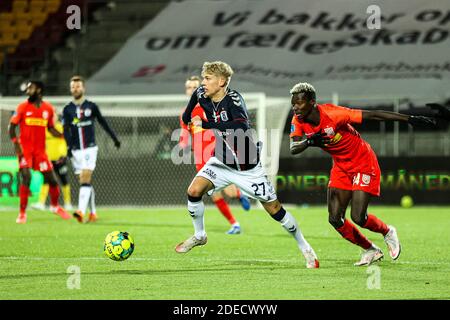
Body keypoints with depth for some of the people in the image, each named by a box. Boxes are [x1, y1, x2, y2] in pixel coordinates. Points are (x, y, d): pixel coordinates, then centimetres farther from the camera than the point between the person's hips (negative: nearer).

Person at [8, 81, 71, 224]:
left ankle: (55, 206, 31)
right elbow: (11, 127, -1)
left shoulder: (48, 108, 4)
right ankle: (22, 213, -6)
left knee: (51, 179, 4)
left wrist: (65, 135, -3)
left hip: (40, 150, 3)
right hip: (25, 149, -3)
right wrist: (16, 144, -14)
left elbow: (51, 128, 14)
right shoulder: (23, 107, -3)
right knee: (26, 177, -16)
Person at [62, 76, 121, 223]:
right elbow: (66, 130, -3)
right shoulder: (67, 109, 6)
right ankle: (93, 213, 15)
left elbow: (103, 123, 13)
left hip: (90, 148, -3)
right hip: (76, 150, 3)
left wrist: (114, 138, 19)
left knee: (85, 180, -15)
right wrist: (69, 146, -17)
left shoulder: (91, 106, 3)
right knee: (85, 182, 6)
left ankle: (81, 211, -26)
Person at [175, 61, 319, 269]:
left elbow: (241, 126, -45)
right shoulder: (203, 96, -7)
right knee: (194, 191, -16)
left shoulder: (233, 99, -27)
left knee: (274, 209, 1)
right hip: (222, 162, 5)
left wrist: (205, 124, -41)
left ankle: (305, 249, 18)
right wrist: (187, 115, 20)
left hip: (247, 167, -5)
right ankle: (199, 236, 8)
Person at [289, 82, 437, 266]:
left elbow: (373, 115, -27)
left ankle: (387, 232, 20)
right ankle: (371, 250, 18)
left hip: (363, 164, -6)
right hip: (341, 167, 6)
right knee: (335, 219, -3)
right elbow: (293, 149, -17)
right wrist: (308, 142, -40)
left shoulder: (332, 114, -28)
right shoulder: (298, 121, -10)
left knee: (358, 218, -14)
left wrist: (410, 119, -27)